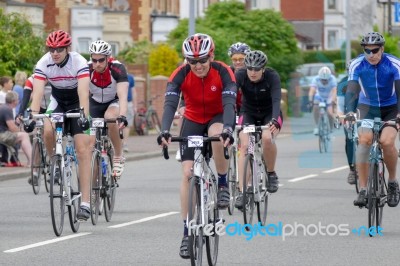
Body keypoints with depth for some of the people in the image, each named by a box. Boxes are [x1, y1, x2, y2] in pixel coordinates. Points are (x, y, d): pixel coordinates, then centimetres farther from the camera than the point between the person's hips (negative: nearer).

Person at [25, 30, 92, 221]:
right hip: (57, 102, 2)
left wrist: (84, 116, -51)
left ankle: (85, 203, -17)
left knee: (83, 150, -14)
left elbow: (83, 92, -37)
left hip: (77, 104, -2)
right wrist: (33, 116, -43)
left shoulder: (79, 62, -27)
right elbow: (38, 92, -28)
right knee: (47, 131, -30)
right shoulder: (43, 63, -20)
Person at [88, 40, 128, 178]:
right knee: (91, 141, -11)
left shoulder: (117, 68, -29)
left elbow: (123, 96, -38)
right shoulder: (87, 69, -24)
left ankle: (118, 157, -17)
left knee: (110, 118, -35)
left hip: (114, 101, -2)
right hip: (95, 103, 3)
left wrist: (122, 117, -54)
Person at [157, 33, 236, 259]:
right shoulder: (181, 75, -23)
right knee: (187, 173, -10)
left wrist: (227, 130, -54)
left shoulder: (223, 72, -26)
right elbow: (170, 103, -33)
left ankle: (223, 184, -13)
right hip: (193, 120, 2)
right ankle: (187, 233, -4)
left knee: (217, 137, -39)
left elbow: (229, 103, -36)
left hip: (218, 117, -2)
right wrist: (165, 131, -50)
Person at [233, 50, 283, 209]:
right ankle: (242, 192, -22)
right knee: (244, 146, -22)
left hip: (269, 114, -2)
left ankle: (271, 174, -6)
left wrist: (274, 121, -54)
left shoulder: (272, 77, -25)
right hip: (248, 114, 2)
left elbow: (276, 100, -37)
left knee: (267, 137, -33)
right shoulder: (239, 76, -22)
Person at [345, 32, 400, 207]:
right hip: (368, 108, 2)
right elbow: (351, 90, -22)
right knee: (364, 140, -24)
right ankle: (363, 190, -21)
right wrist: (349, 112, -39)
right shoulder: (357, 65, -16)